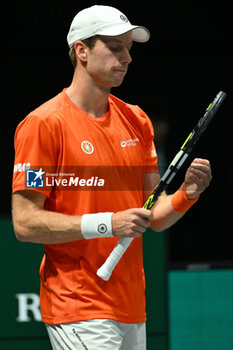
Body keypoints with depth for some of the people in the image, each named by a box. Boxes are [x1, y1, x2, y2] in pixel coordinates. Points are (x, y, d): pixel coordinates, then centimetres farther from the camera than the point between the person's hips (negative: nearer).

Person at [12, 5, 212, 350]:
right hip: (78, 309, -7)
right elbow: (25, 223, -12)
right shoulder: (44, 124, -7)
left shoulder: (136, 120, 13)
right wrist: (107, 224, -19)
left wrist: (185, 195, -5)